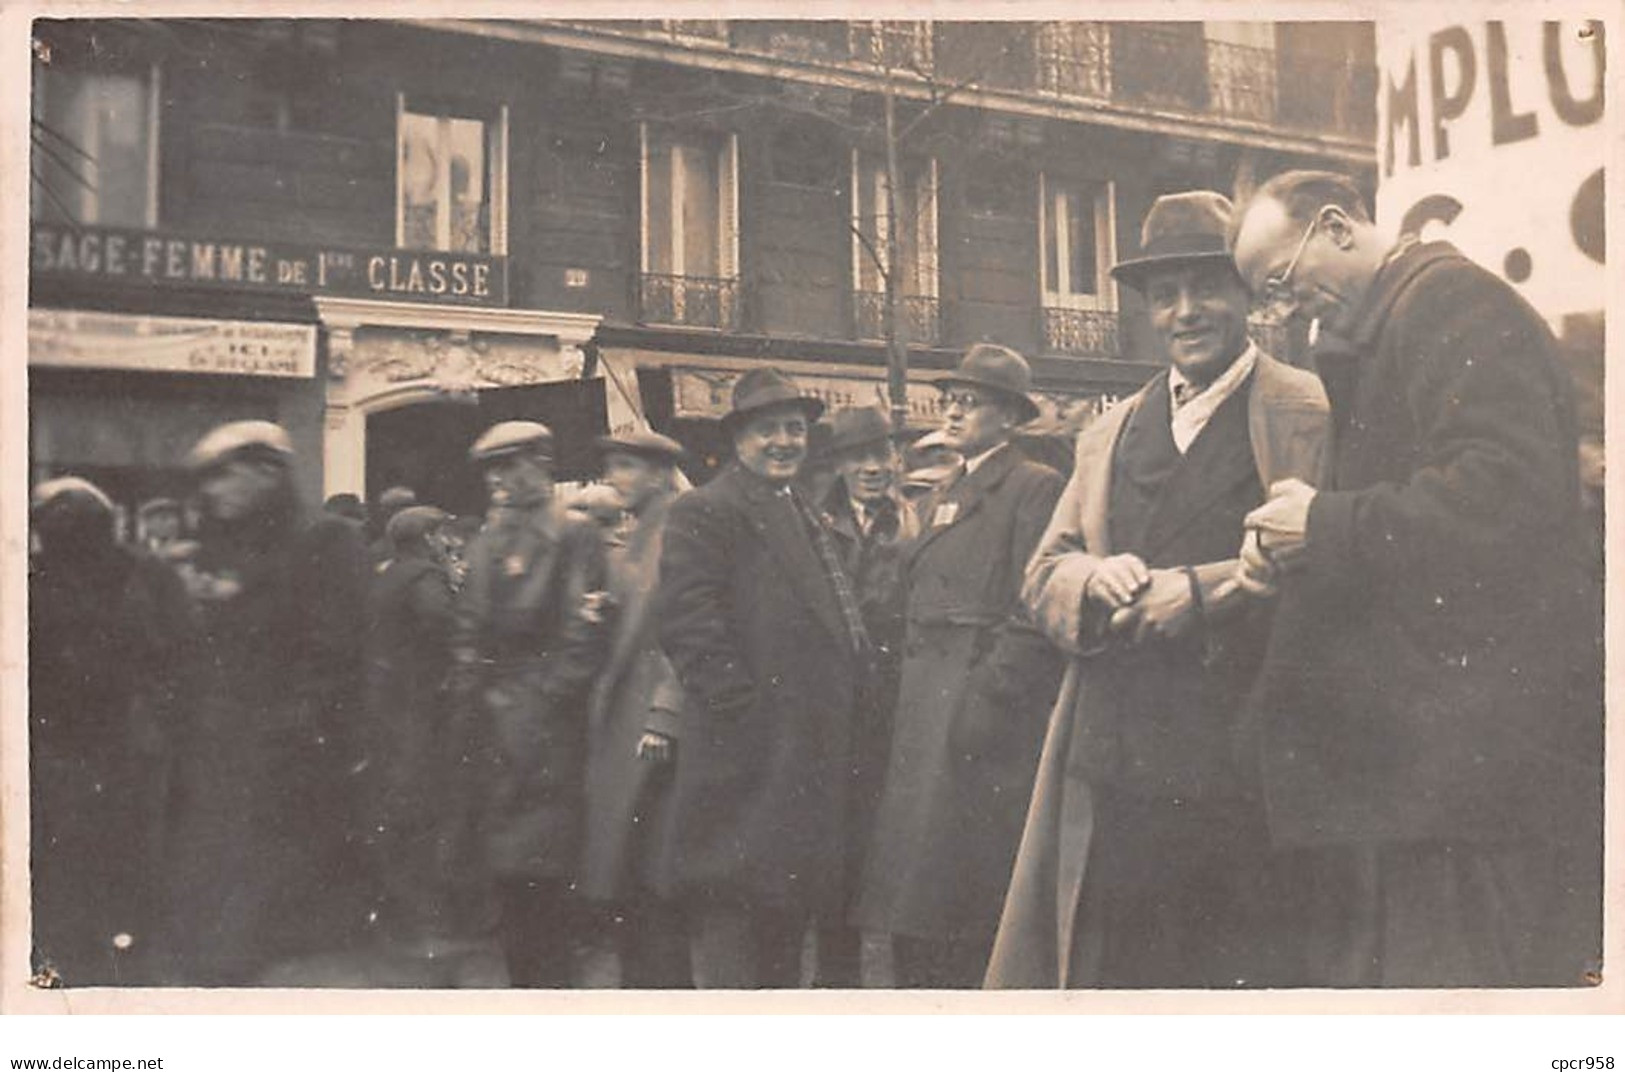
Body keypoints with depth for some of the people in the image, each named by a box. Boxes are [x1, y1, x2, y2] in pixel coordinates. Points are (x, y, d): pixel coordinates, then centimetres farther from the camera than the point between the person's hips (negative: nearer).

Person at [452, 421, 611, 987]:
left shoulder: (576, 537, -3)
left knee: (546, 871, -7)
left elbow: (582, 635, -10)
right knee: (508, 871, 10)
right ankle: (523, 974, 20)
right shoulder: (486, 543, 16)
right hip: (497, 726, 6)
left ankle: (551, 978, 2)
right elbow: (468, 632, 15)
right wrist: (479, 697, 2)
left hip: (551, 723, -6)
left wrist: (539, 702, -12)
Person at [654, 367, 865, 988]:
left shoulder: (806, 516, 21)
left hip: (808, 749, 9)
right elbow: (688, 621, -16)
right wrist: (741, 705, -19)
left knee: (788, 905, 17)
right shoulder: (704, 512, -7)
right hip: (750, 750, -9)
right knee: (732, 909, -6)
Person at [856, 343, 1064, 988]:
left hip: (987, 706, -8)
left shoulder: (1035, 488, -5)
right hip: (924, 715, 8)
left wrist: (987, 697, -19)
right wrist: (906, 703, 12)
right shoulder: (938, 499, 20)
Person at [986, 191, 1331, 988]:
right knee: (1105, 969, 9)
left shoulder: (1309, 414, 1)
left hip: (1248, 778, -5)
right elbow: (1043, 574, 15)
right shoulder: (1107, 435, 20)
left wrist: (1205, 592, -17)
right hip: (1112, 780, 5)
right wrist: (1094, 578, -6)